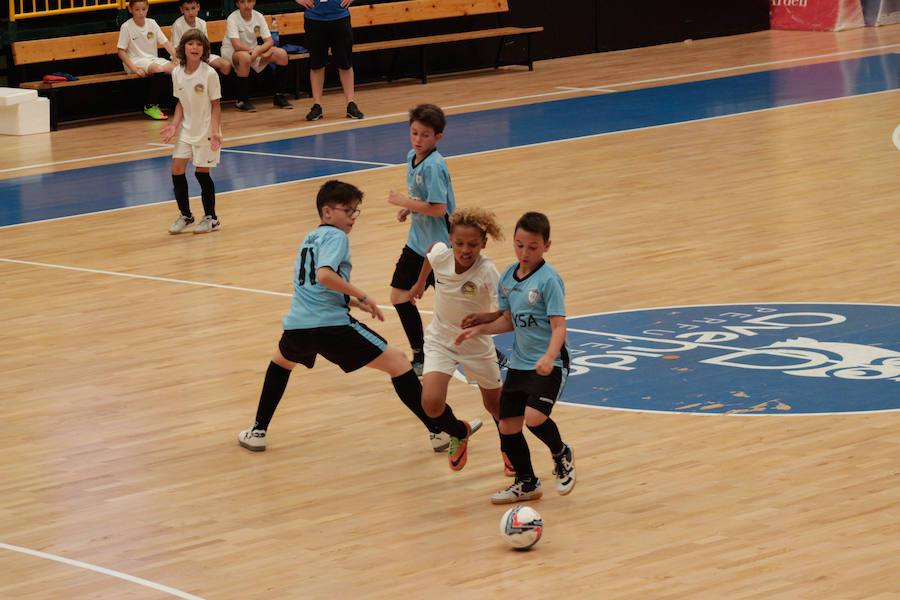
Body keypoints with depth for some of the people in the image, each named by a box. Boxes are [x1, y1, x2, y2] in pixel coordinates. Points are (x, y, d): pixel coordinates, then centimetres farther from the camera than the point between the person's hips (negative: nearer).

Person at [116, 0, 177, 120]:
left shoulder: (151, 23, 6)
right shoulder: (126, 27, -7)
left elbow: (166, 43, 6)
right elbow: (121, 52, -8)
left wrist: (178, 58, -8)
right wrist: (134, 69, -18)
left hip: (153, 59, 5)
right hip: (136, 61, -5)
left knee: (175, 68, -22)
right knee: (159, 69, -34)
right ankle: (150, 106, -20)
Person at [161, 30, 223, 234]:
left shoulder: (209, 74, -16)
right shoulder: (177, 73, -3)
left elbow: (215, 104, -11)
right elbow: (181, 103, 8)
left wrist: (215, 130, -21)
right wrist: (174, 125, -4)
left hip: (206, 131, -5)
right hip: (187, 129, 5)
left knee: (201, 172, -1)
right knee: (177, 169, 1)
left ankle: (211, 218, 16)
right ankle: (185, 215, 19)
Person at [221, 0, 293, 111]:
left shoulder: (258, 16, -6)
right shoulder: (232, 18, -20)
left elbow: (269, 41, -10)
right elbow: (236, 45, -30)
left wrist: (257, 51, -29)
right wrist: (257, 51, -29)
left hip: (253, 50, 5)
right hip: (231, 52, -5)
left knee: (282, 54, -13)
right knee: (245, 56, -40)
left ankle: (280, 96, -2)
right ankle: (242, 101, -27)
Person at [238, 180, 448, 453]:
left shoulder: (309, 239, 24)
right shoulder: (336, 237, -1)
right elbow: (324, 275, -21)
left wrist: (353, 302, 26)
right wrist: (363, 297, -14)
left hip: (297, 325, 7)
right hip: (331, 325, -7)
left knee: (281, 361, 40)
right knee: (398, 363, 1)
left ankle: (258, 432, 35)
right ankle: (437, 431, -4)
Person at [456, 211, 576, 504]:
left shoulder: (549, 280, -16)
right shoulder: (508, 277, 5)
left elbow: (559, 326, -20)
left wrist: (549, 357, -35)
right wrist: (479, 328, 6)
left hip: (548, 366, -7)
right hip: (519, 363, 7)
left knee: (534, 417, -25)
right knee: (507, 426, 7)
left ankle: (562, 455, 7)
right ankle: (526, 483, 28)